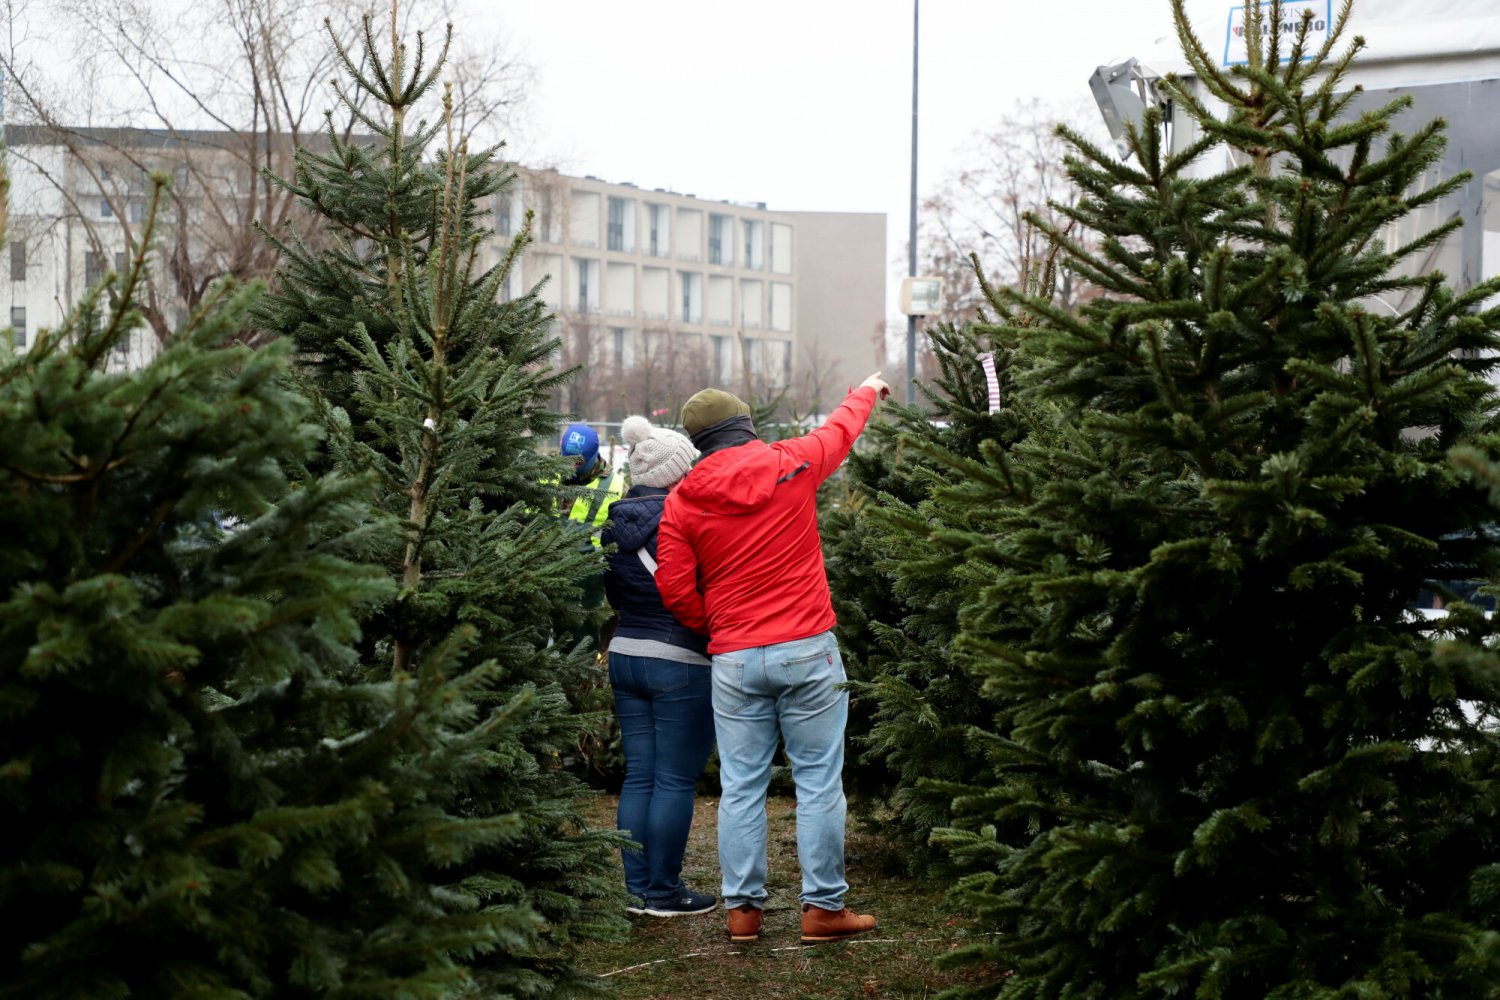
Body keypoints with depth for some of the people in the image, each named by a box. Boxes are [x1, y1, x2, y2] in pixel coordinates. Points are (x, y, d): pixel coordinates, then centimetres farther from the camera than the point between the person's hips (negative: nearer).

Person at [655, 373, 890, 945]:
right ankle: (823, 908, 6)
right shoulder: (792, 463, -1)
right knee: (818, 781, 3)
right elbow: (841, 429, 19)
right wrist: (867, 391, 40)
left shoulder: (682, 502, 2)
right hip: (807, 651, -2)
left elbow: (675, 591, 0)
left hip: (733, 660, 2)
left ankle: (742, 909, 11)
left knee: (741, 786, 8)